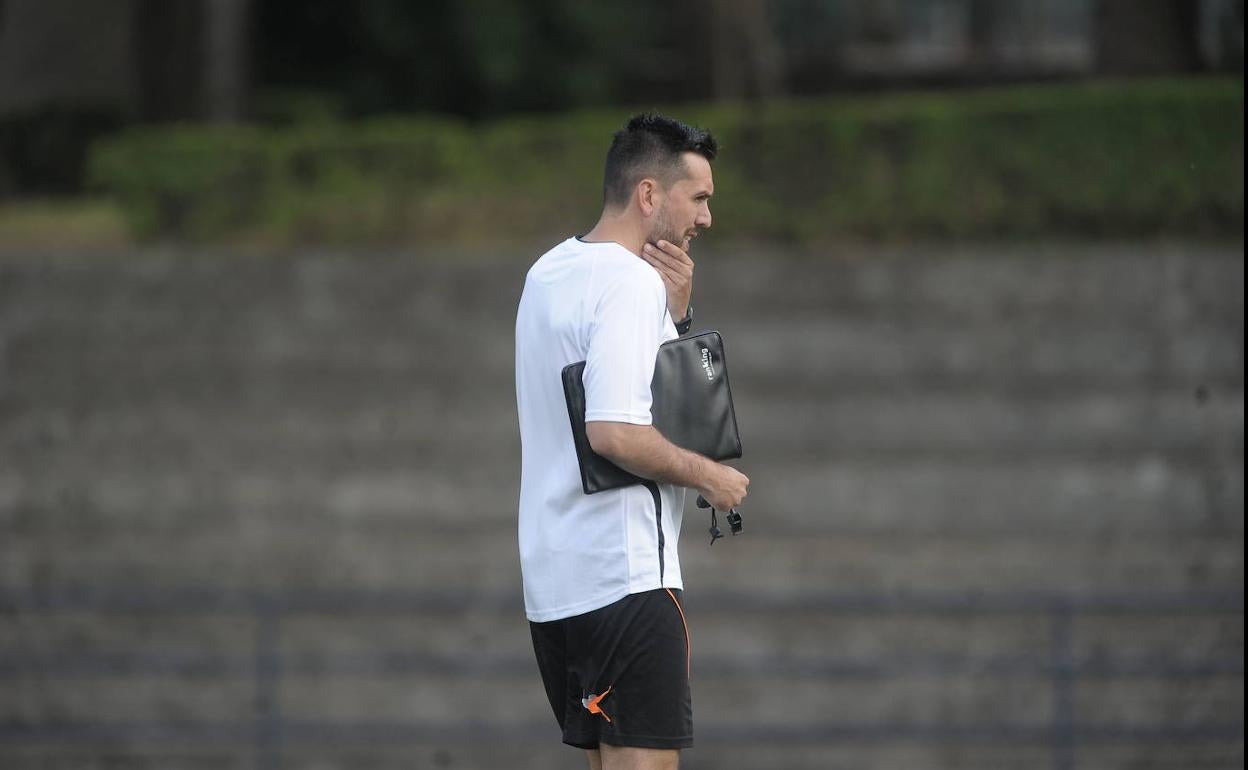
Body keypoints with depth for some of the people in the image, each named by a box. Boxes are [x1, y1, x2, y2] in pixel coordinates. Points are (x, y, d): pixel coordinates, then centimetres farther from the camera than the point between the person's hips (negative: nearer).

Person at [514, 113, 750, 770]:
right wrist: (709, 476, -11)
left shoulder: (548, 273, 15)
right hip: (625, 577, -10)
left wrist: (675, 312, 9)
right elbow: (614, 431, -24)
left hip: (552, 580, 10)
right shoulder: (631, 282, -14)